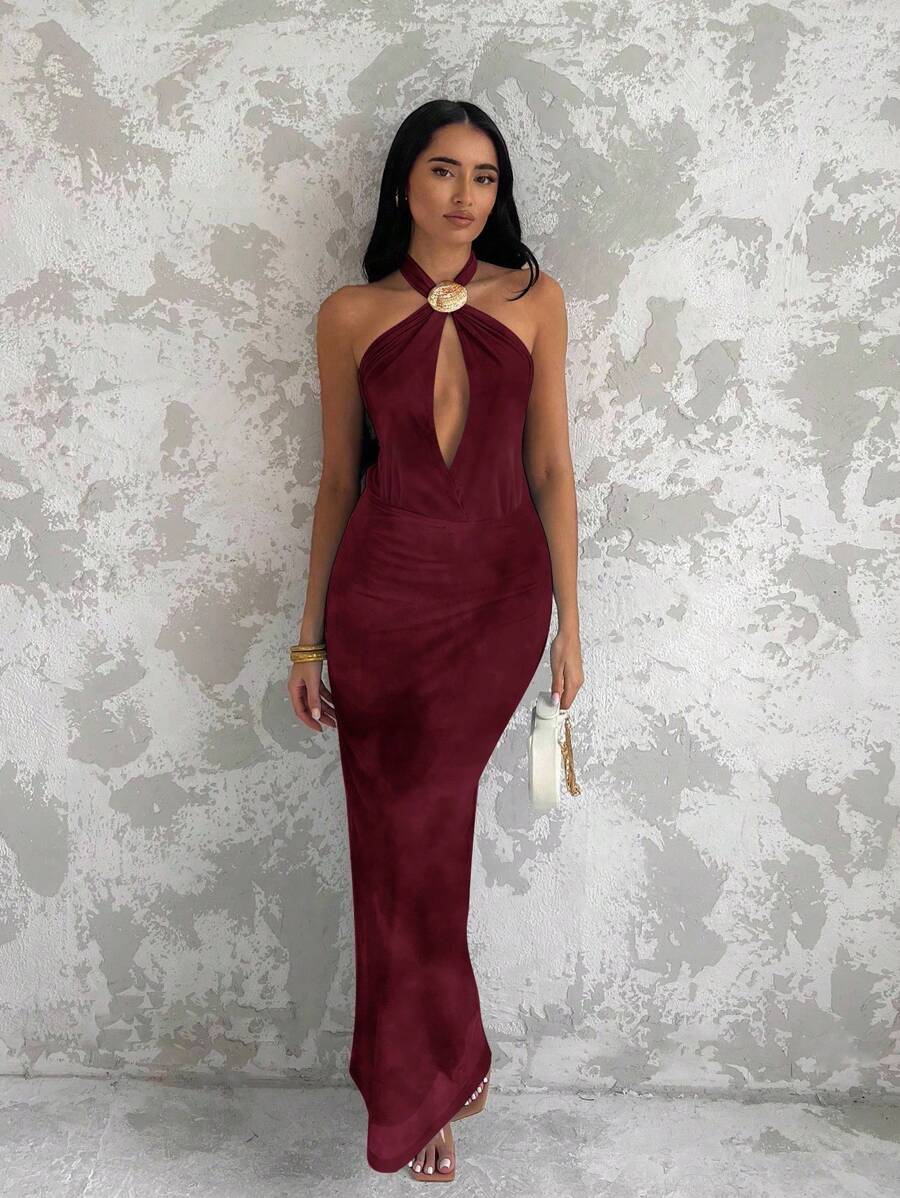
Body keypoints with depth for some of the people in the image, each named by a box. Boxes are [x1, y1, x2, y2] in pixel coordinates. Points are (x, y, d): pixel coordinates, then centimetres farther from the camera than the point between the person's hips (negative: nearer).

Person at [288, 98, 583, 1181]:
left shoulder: (533, 299, 4)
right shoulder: (350, 315, 4)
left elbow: (550, 467, 4)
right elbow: (338, 479, 7)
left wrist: (568, 620, 1)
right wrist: (310, 634, 5)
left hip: (499, 594, 0)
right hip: (380, 593, 1)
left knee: (419, 830, -2)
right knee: (402, 837, 4)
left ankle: (417, 1088, 22)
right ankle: (438, 1080, 24)